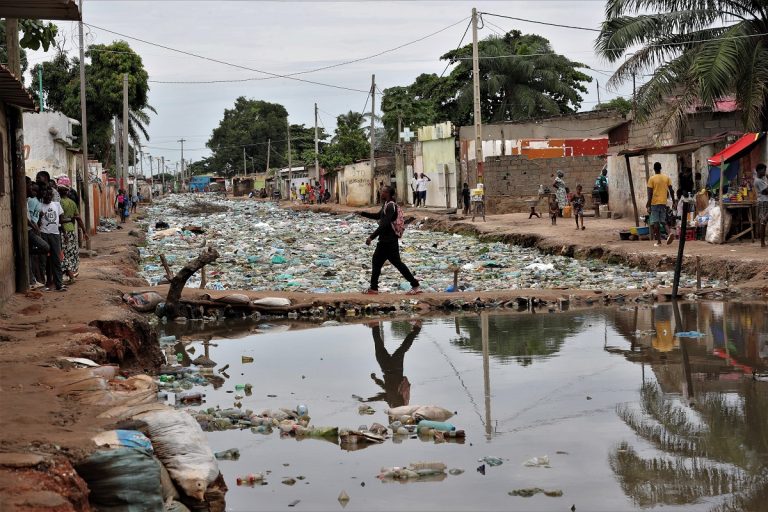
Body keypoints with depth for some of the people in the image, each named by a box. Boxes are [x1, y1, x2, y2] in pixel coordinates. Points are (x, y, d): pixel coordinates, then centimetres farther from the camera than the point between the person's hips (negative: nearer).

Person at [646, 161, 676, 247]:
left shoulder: (652, 179, -6)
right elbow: (671, 191, 4)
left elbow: (650, 193, -10)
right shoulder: (666, 177, 5)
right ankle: (670, 232, -12)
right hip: (664, 202, 4)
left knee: (655, 222, 2)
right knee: (663, 220, 15)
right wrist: (674, 202, 10)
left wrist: (648, 204, -8)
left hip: (655, 202, -4)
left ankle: (659, 241, 2)